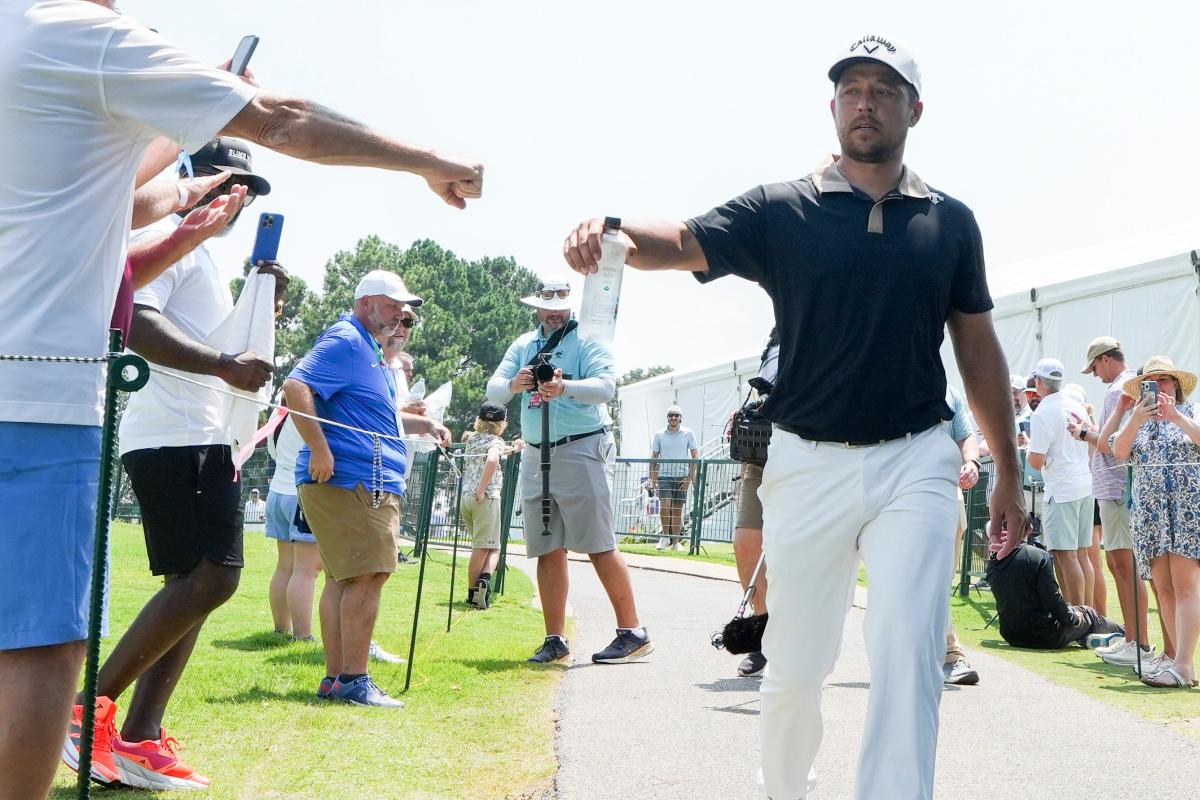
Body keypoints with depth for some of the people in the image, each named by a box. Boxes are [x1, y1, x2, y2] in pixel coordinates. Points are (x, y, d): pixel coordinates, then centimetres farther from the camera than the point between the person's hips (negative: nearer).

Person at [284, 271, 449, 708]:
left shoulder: (369, 348, 23)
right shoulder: (345, 341, -9)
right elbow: (296, 387, -21)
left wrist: (422, 423, 24)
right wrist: (320, 450, -25)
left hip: (368, 483, 11)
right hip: (352, 480, -11)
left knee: (344, 578, 11)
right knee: (368, 575, -11)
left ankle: (335, 678, 15)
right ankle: (354, 679, -8)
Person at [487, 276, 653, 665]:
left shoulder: (587, 339, -2)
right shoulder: (523, 345, 15)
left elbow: (605, 386, -18)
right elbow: (492, 390, 4)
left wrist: (565, 388, -36)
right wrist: (514, 385, -19)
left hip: (582, 451, -6)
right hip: (535, 456, 6)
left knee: (600, 547, -8)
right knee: (548, 551, 6)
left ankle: (633, 633, -3)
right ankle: (555, 640, 12)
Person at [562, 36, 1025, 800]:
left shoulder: (951, 221, 8)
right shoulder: (782, 210, 2)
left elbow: (980, 351, 12)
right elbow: (684, 242, -13)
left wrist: (1008, 473, 12)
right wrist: (616, 230, -36)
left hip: (914, 460, 1)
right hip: (808, 462, 0)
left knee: (907, 657, -10)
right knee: (797, 663, 10)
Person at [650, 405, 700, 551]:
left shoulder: (688, 434, 3)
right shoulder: (659, 435, 6)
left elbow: (695, 456, 3)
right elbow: (654, 458, 9)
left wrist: (690, 477, -5)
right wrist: (652, 479, 2)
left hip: (681, 476, 0)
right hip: (664, 475, 0)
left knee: (678, 510, 3)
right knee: (665, 505, -16)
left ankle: (676, 541, 10)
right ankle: (665, 536, 0)